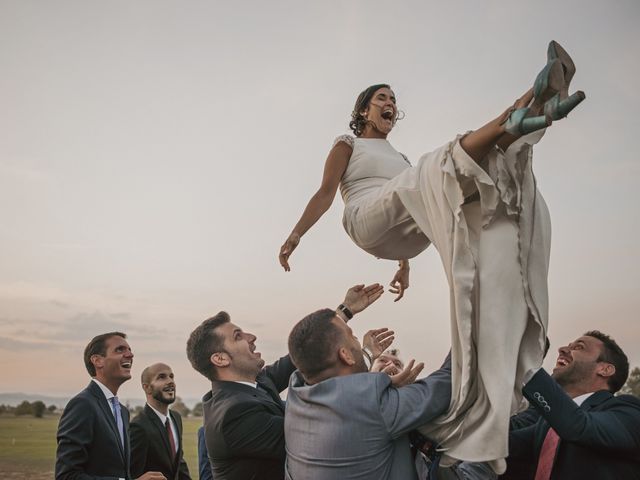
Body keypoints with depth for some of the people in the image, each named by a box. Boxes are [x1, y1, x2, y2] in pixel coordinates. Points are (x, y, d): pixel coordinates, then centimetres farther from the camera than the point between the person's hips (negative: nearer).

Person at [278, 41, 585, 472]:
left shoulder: (400, 159, 37)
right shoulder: (348, 145, 20)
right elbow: (325, 194, 10)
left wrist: (404, 264, 27)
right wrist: (295, 235, -2)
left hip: (404, 234, 5)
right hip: (369, 220, -5)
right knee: (434, 169, -30)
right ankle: (514, 120, -53)